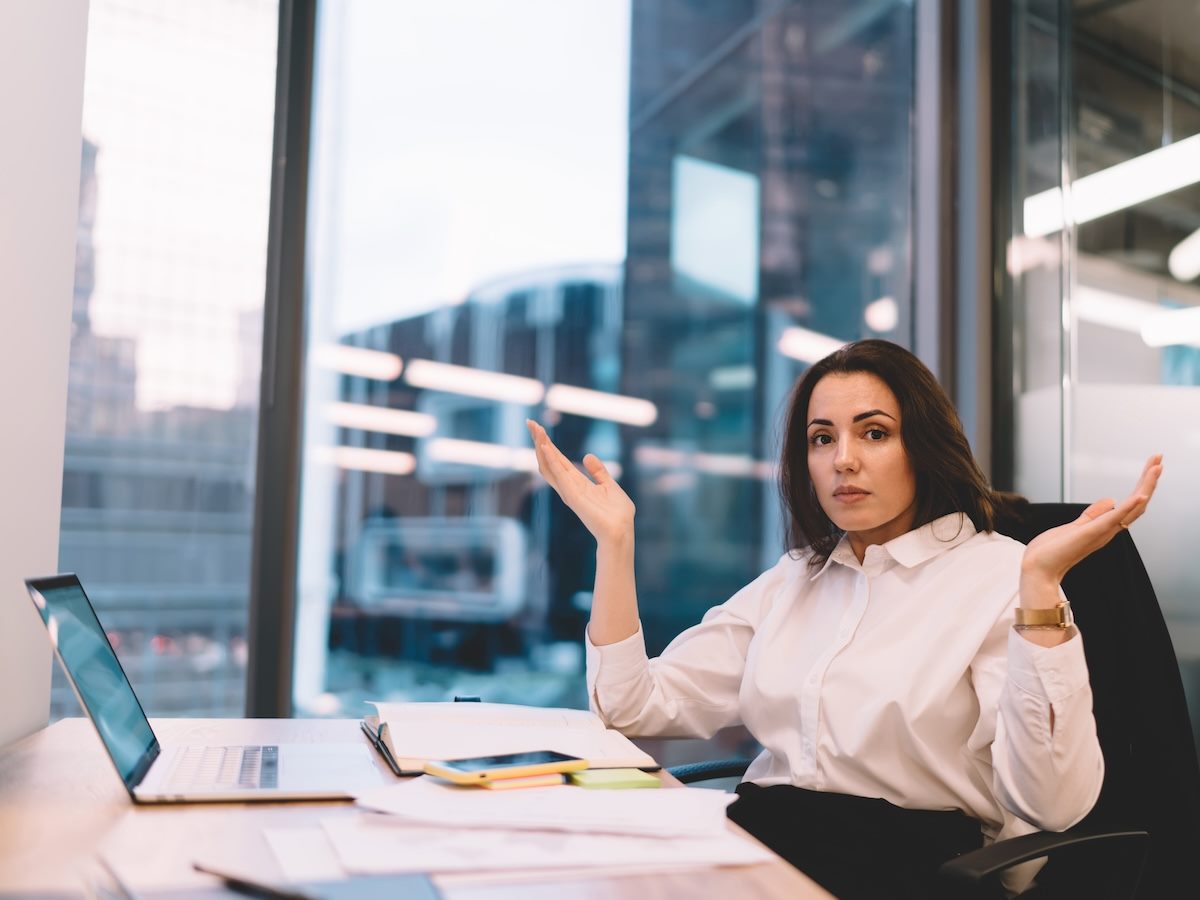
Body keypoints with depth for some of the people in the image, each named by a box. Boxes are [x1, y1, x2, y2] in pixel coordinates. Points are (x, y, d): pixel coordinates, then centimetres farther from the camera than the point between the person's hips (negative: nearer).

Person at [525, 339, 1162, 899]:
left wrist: (1041, 581, -22)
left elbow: (1051, 803, -15)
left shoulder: (998, 574, -2)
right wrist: (614, 538, 2)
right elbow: (632, 710, 7)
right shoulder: (792, 581, 15)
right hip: (760, 841, 5)